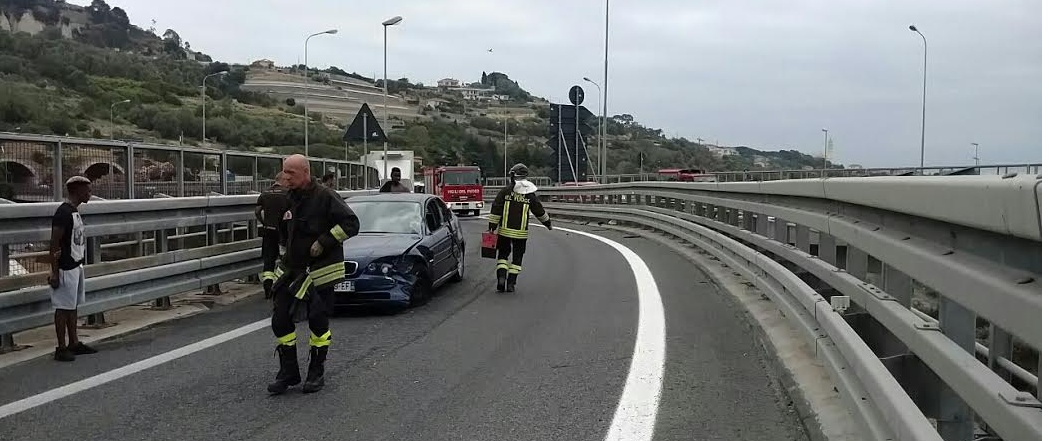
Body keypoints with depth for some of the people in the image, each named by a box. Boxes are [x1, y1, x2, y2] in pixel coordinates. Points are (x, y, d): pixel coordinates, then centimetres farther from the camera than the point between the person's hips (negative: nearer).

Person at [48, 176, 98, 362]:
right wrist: (54, 273, -19)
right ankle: (62, 348, 4)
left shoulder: (75, 211, 12)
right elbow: (55, 244, -19)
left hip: (77, 266, 9)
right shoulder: (63, 213, -17)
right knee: (63, 308, -2)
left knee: (73, 306, 15)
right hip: (66, 268, -9)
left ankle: (74, 343, 23)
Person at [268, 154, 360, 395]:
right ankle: (288, 372, 16)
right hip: (292, 269, 7)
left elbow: (351, 223, -17)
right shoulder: (289, 199, 10)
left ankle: (316, 373, 18)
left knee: (318, 321, 2)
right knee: (280, 319, 3)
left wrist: (324, 242, -21)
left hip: (320, 271, -7)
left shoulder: (324, 196, -13)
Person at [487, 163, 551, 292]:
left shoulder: (506, 191, -4)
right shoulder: (530, 194, 1)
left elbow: (496, 209, -7)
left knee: (502, 254, 13)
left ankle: (501, 277, -6)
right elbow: (540, 211, 11)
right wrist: (548, 224, 27)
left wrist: (491, 226, 0)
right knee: (517, 257, 11)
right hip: (521, 232, 1)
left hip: (505, 230, -1)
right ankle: (511, 283, 7)